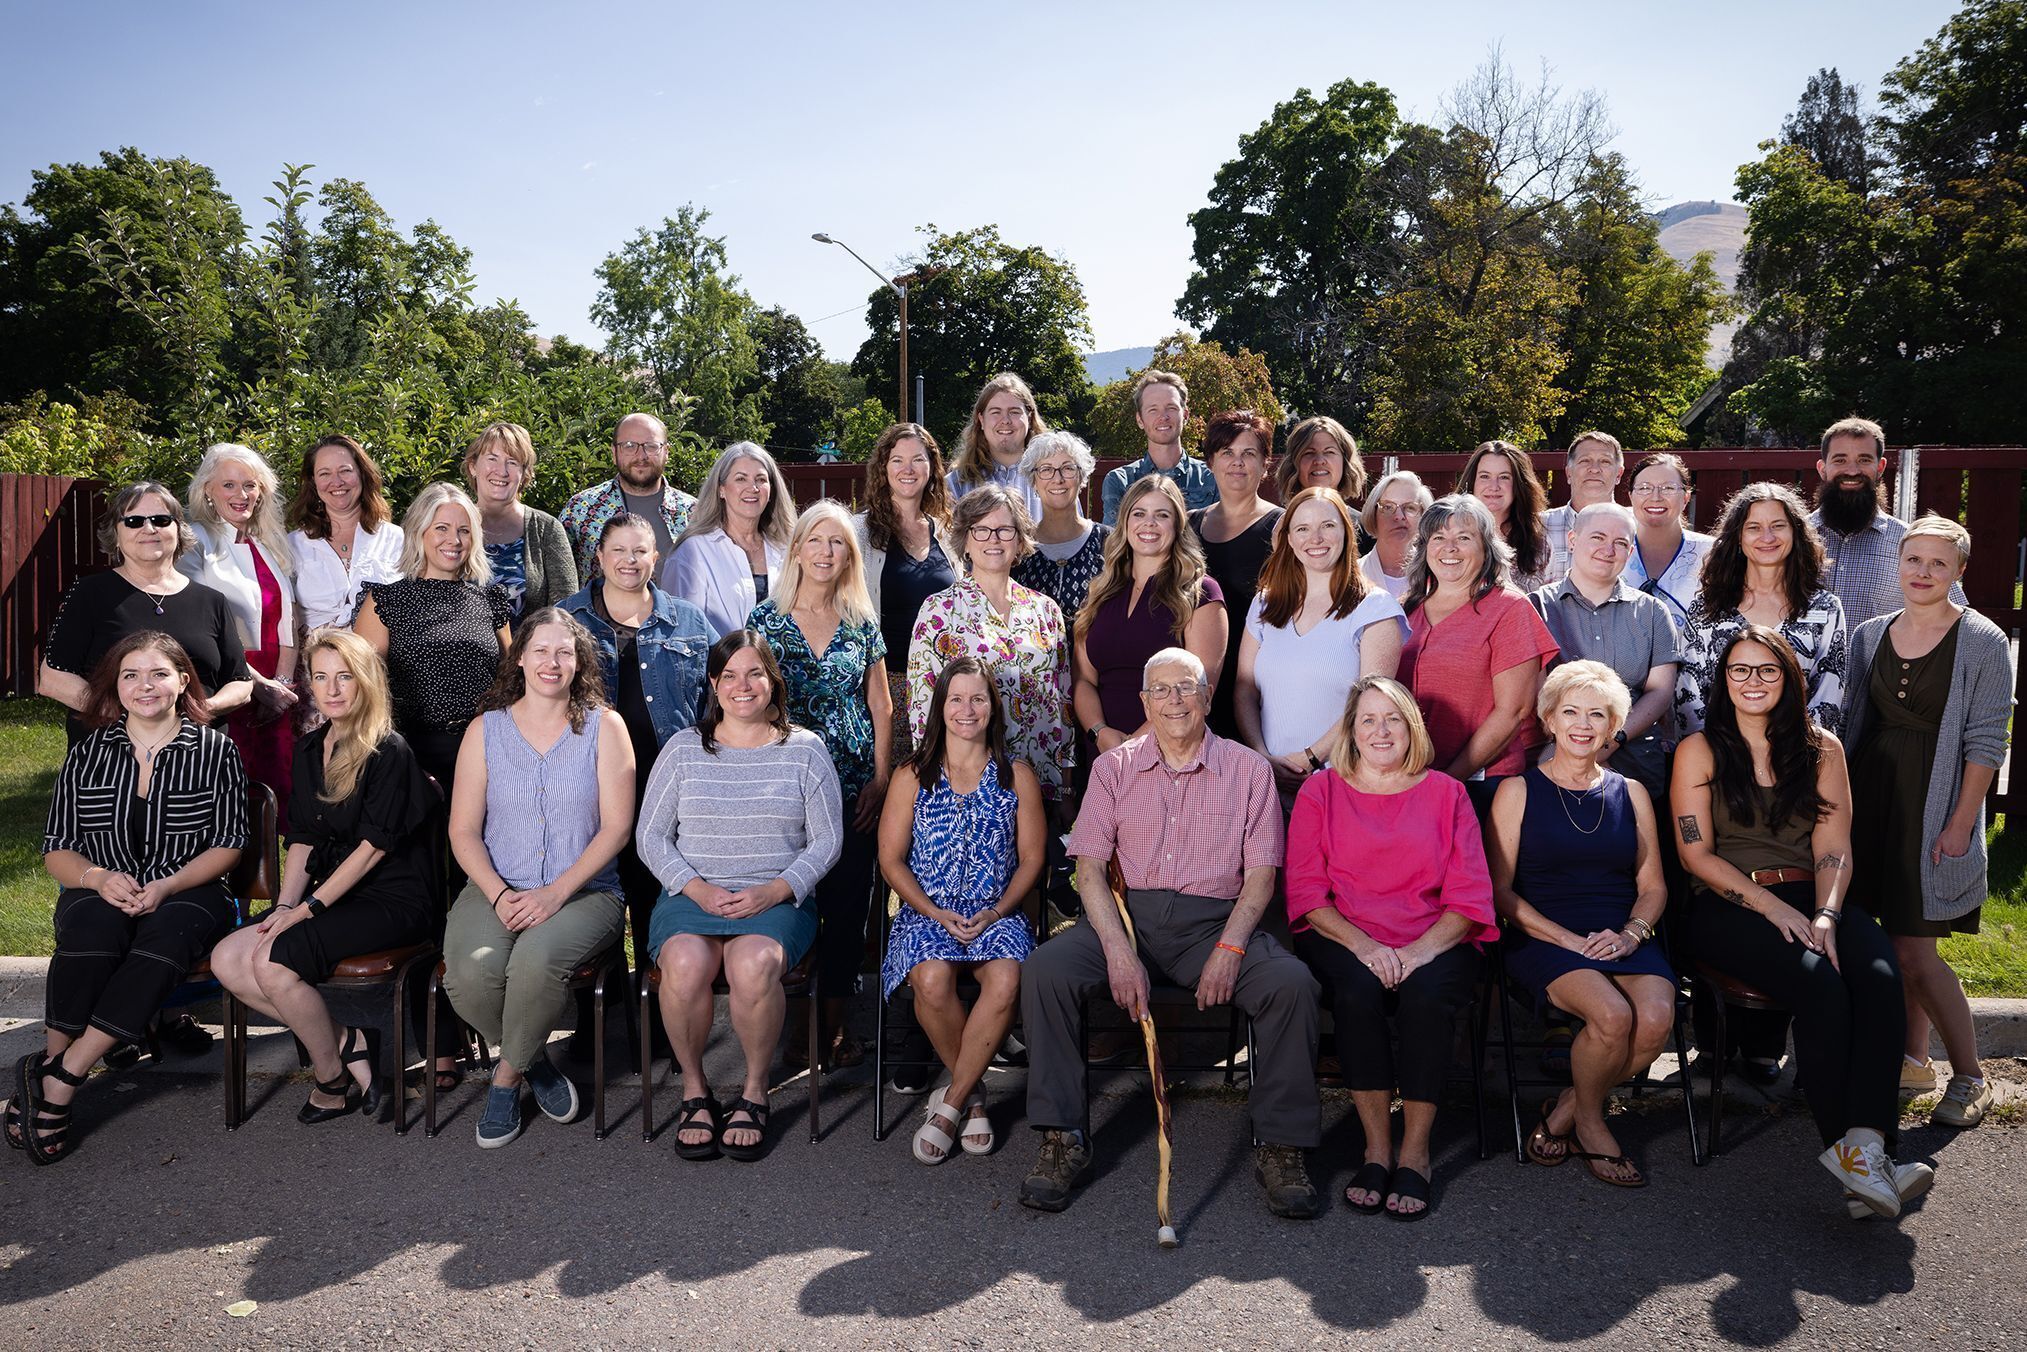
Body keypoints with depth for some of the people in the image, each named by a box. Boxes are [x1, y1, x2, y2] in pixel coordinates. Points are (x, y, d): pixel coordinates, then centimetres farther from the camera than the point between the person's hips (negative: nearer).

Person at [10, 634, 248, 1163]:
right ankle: (51, 1063, -25)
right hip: (101, 894, 2)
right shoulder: (88, 753, 10)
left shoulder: (214, 749, 4)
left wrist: (166, 886, -16)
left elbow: (230, 843, 0)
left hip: (188, 893, -1)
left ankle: (57, 1077, -30)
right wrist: (97, 877, -13)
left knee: (166, 935, -36)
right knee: (94, 927, -35)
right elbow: (56, 849, 9)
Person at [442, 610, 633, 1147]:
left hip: (584, 892, -2)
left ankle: (507, 1074, -3)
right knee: (469, 973, -28)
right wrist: (499, 894, -12)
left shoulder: (604, 727, 4)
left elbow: (616, 826, -3)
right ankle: (535, 1062, 4)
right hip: (496, 888, 2)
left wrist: (557, 891, -15)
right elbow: (463, 830, 5)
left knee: (536, 959, -34)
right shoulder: (485, 729, 9)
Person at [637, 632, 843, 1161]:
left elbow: (826, 842, 5)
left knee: (754, 964, -34)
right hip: (691, 894, 1)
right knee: (685, 964, -32)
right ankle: (695, 1090, -7)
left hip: (777, 898, -1)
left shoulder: (804, 750, 8)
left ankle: (755, 1092, -9)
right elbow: (650, 836, 8)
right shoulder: (683, 748, 11)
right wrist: (696, 888, -8)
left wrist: (772, 892, -11)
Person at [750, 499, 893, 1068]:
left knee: (848, 905, 3)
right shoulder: (766, 620, 2)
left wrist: (881, 780, 1)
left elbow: (881, 707, 10)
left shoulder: (862, 623, 8)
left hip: (856, 788, 2)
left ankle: (835, 1023, 17)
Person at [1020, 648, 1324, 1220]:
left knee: (1292, 981, -28)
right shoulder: (1114, 767, 9)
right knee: (1045, 969, -26)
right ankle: (1062, 1140, -14)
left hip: (1214, 920, 0)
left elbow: (1260, 875, 3)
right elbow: (1089, 867, 1)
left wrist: (1229, 948, -15)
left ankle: (1281, 1147, -11)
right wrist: (1119, 951, -14)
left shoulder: (1247, 770, 8)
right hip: (1125, 914, 1)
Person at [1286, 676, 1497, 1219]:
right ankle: (1377, 1146, -19)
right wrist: (1363, 945, -15)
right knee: (1357, 987, -32)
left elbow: (1470, 895, 4)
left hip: (1433, 944, 0)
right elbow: (1306, 891, 2)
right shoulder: (1320, 791, 10)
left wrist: (1421, 950, -14)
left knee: (1428, 992, -32)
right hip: (1343, 940, 0)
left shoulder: (1445, 793, 12)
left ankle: (1415, 1151, -18)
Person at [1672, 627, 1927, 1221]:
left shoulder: (1821, 747, 13)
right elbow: (1696, 854, -2)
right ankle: (1843, 1143, -23)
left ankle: (1865, 1146, -35)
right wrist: (1773, 907, -14)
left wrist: (1826, 915, -14)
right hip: (1726, 905, -3)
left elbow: (1834, 850, 5)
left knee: (1880, 977, -28)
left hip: (1810, 897, 3)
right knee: (1820, 982, -31)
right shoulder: (1699, 750, 5)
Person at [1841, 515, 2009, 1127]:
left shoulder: (1983, 642, -6)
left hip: (1936, 799, -5)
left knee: (1914, 950, -6)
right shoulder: (1870, 635, 8)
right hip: (1874, 792, 5)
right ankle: (1912, 1058, 26)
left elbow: (1985, 741, -8)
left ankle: (1970, 1078, 11)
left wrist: (1961, 822, -13)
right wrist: (1842, 802, 6)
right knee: (1894, 939, 10)